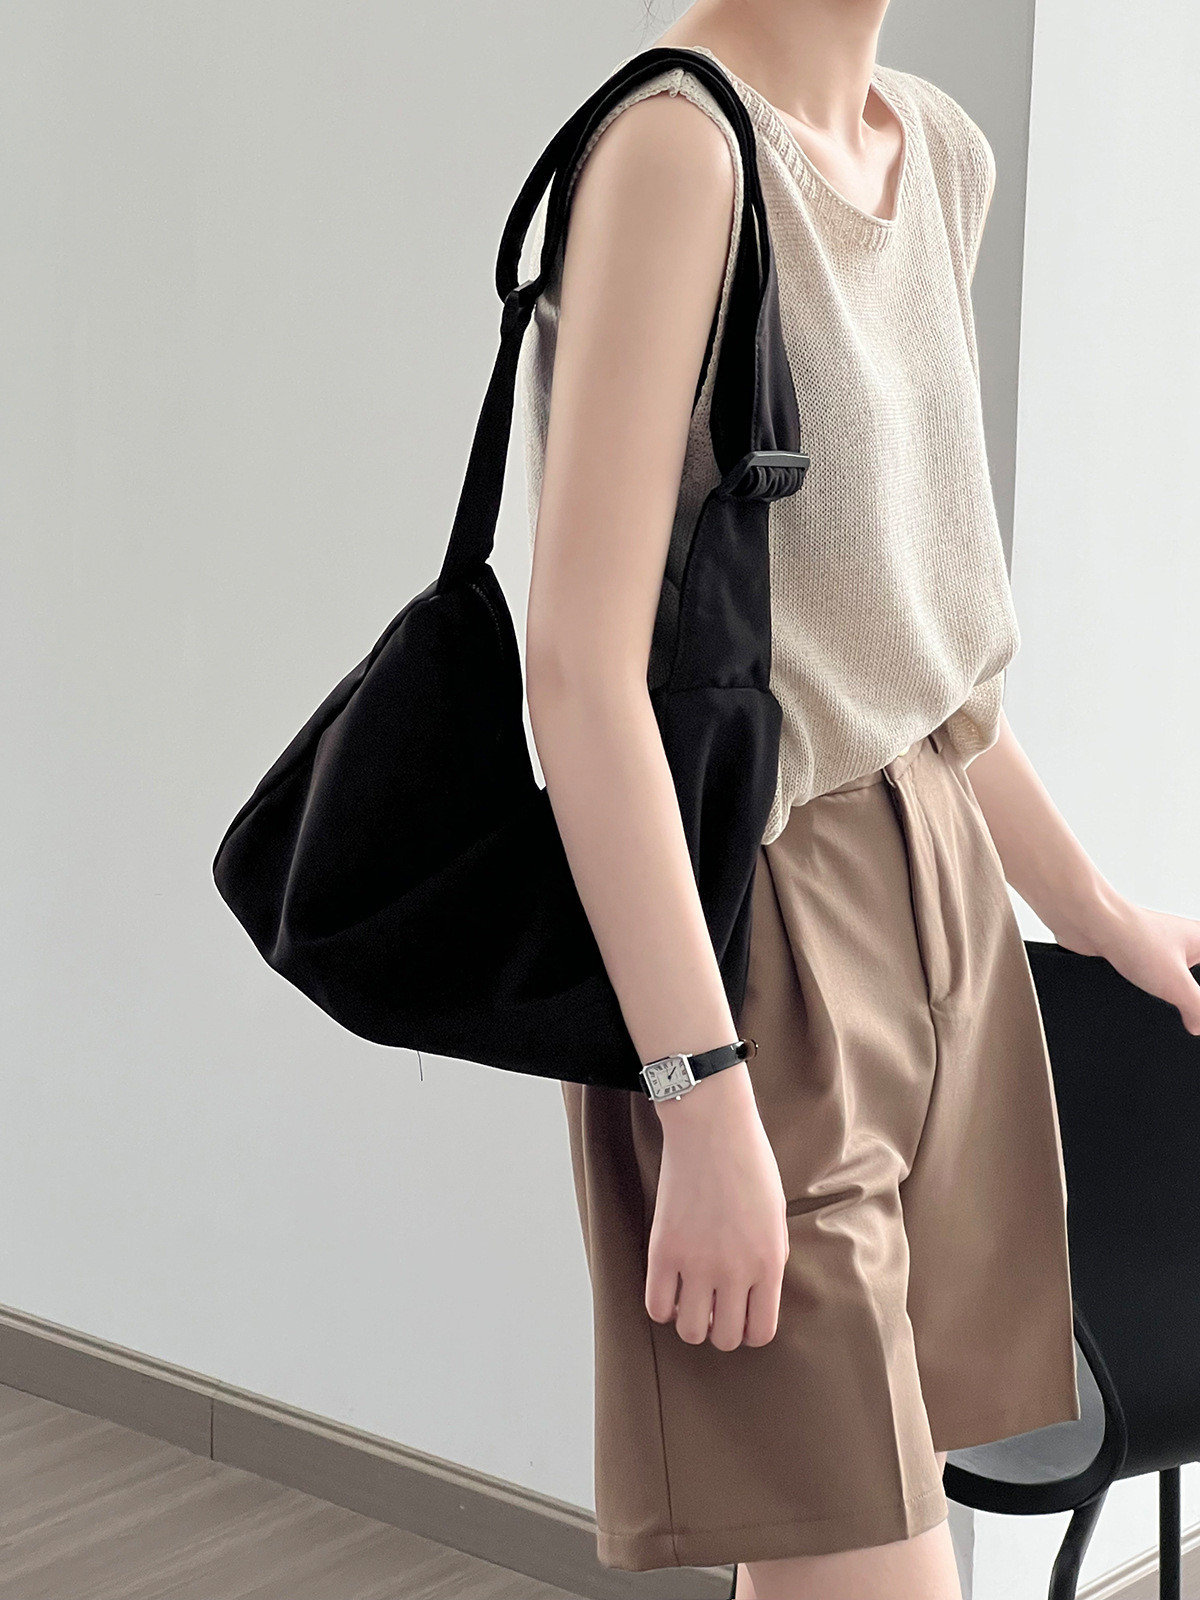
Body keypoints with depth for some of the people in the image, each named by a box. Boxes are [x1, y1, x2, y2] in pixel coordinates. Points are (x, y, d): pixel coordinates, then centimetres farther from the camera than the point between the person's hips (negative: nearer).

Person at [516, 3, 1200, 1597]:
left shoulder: (940, 152, 11)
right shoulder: (678, 142, -15)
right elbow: (580, 669, -20)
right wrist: (707, 1103, -22)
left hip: (939, 883, 8)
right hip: (754, 910, -8)